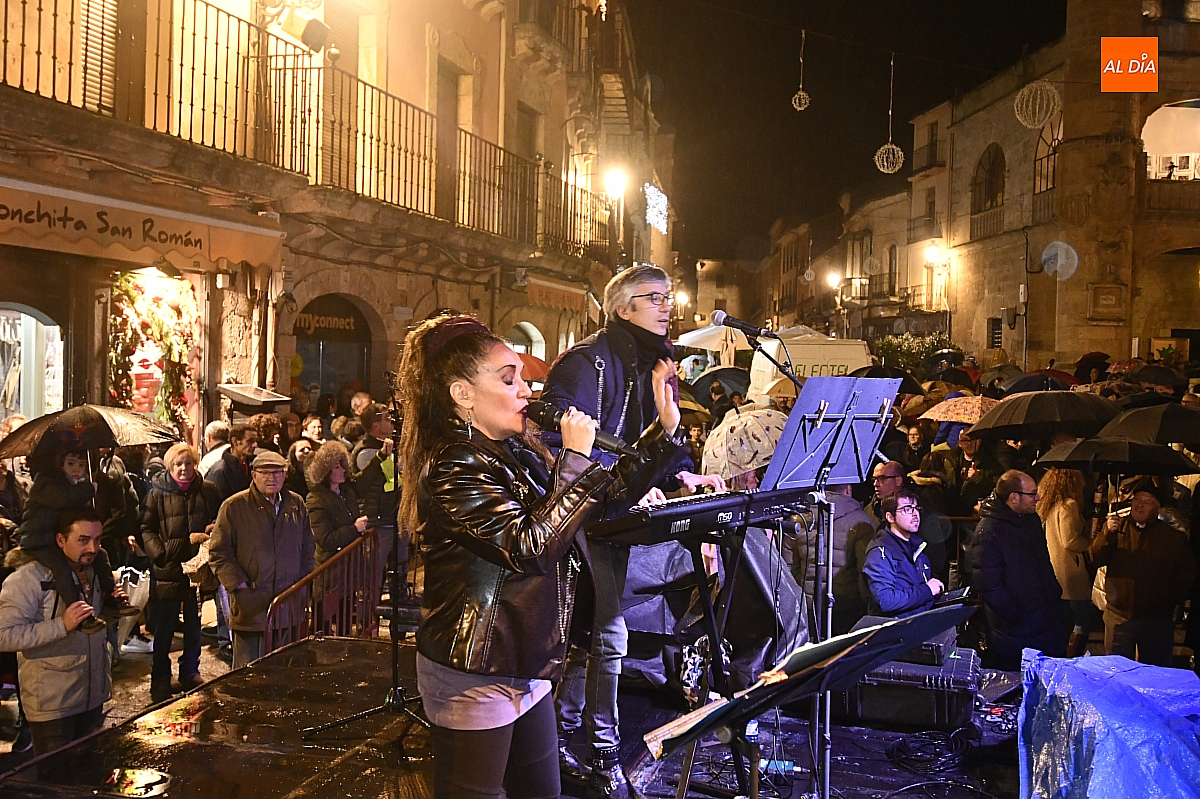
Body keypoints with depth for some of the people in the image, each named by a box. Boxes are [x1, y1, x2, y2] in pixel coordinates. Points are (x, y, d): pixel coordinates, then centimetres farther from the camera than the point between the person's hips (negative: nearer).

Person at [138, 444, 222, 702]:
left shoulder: (208, 491, 4)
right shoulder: (158, 493, -1)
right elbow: (146, 529, -2)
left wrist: (212, 531, -6)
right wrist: (160, 553, -16)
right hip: (168, 569, -2)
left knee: (194, 625, 13)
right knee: (164, 628, 3)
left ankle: (190, 673, 26)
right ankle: (160, 681, 14)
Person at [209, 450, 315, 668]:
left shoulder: (296, 505, 9)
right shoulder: (234, 507, -3)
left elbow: (308, 546, 19)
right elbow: (218, 552, -3)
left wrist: (302, 581, 10)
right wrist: (238, 586, -9)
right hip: (251, 604, -4)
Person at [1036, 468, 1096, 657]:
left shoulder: (1047, 505, 11)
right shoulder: (1069, 505, -15)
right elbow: (1070, 541, -20)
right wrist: (1094, 542, -6)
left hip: (1054, 574, 9)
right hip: (1071, 575, -9)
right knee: (1085, 620, -2)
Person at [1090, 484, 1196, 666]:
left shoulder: (1173, 537, 3)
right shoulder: (1116, 528, 6)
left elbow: (1186, 573, 5)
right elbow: (1096, 559, -4)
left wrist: (1171, 600, -8)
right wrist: (1108, 534, -18)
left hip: (1156, 620, -1)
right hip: (1118, 617, 1)